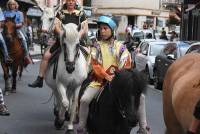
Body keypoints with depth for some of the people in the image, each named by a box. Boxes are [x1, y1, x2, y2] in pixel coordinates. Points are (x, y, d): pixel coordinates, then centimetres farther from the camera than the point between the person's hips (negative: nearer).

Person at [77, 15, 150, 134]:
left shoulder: (120, 46, 5)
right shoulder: (97, 46, 2)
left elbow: (127, 64, -1)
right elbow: (95, 65, -6)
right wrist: (106, 76, -20)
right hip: (100, 79, -1)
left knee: (140, 97, -9)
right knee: (84, 100, -22)